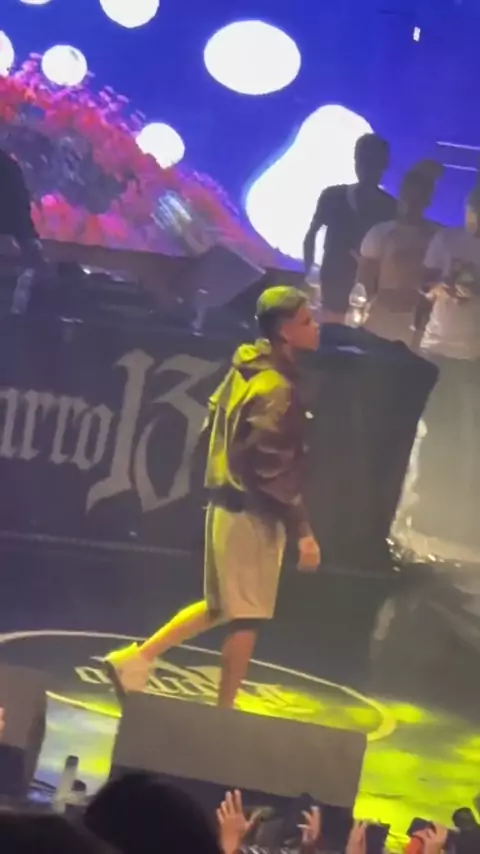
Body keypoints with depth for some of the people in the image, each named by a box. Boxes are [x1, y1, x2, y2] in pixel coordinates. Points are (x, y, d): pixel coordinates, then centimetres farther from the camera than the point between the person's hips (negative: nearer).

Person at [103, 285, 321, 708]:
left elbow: (216, 418, 18)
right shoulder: (277, 388, -20)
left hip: (229, 503, 9)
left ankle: (137, 658, 21)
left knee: (220, 607, 21)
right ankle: (224, 713, 9)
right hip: (252, 513, -9)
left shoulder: (247, 368, 8)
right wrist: (303, 530, -21)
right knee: (247, 618, 1)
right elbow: (275, 468, -23)